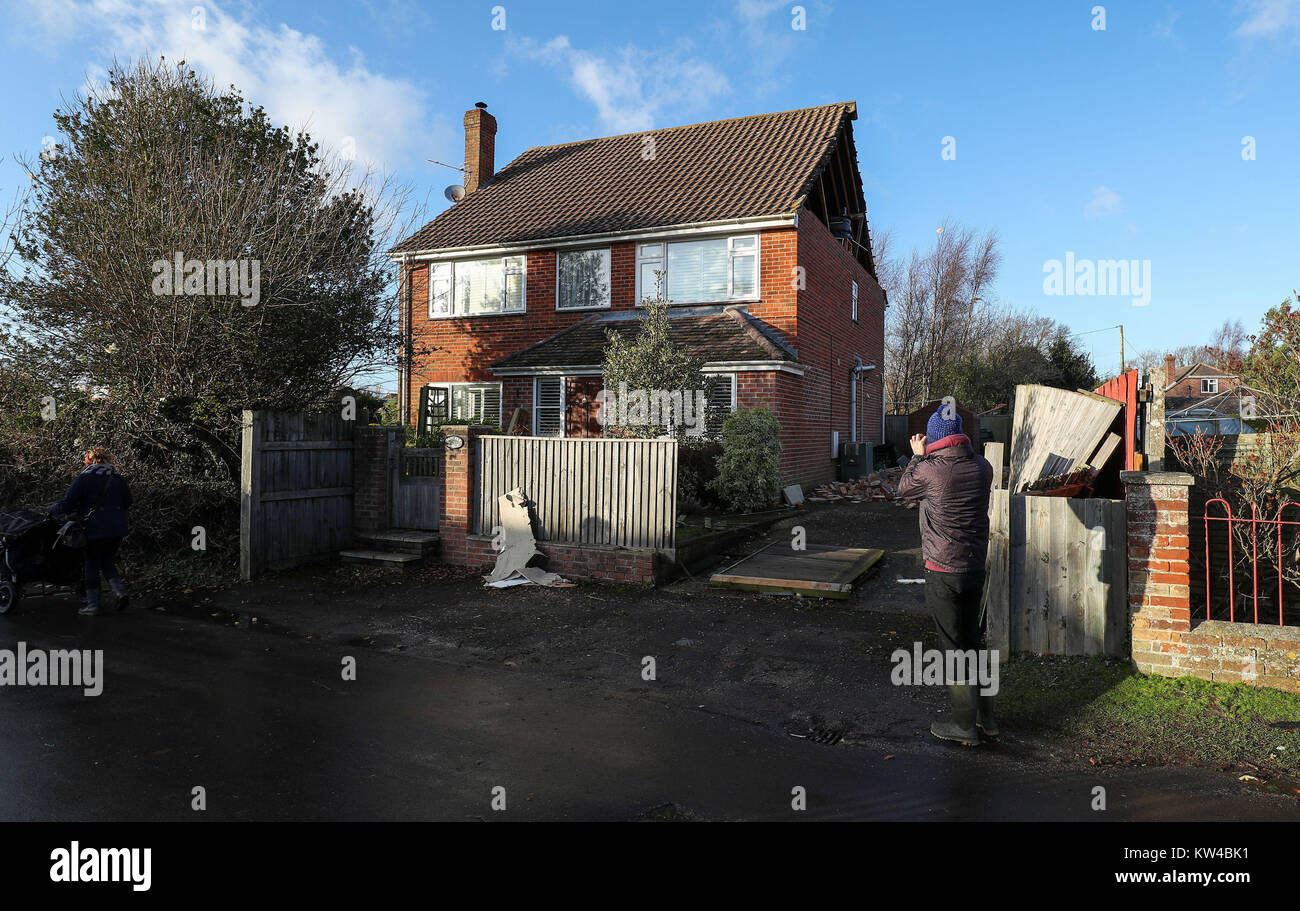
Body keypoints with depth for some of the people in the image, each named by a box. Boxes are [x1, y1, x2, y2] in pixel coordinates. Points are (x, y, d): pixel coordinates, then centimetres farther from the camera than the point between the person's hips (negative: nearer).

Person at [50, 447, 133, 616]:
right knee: (107, 562, 18)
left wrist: (52, 510, 12)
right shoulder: (118, 479, 8)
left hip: (96, 529, -5)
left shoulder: (84, 479, -7)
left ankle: (93, 605, 11)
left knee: (92, 565, 7)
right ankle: (121, 591, -1)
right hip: (118, 530, 5)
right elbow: (127, 503, 15)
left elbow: (67, 504, -7)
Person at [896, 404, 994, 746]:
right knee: (972, 641, 19)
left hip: (943, 572, -6)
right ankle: (986, 717, 28)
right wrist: (928, 458, 21)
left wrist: (918, 455, 16)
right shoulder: (983, 467, -1)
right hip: (976, 567, 6)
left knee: (954, 647, 4)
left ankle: (965, 725, 13)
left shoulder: (930, 469, -18)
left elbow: (904, 488, 3)